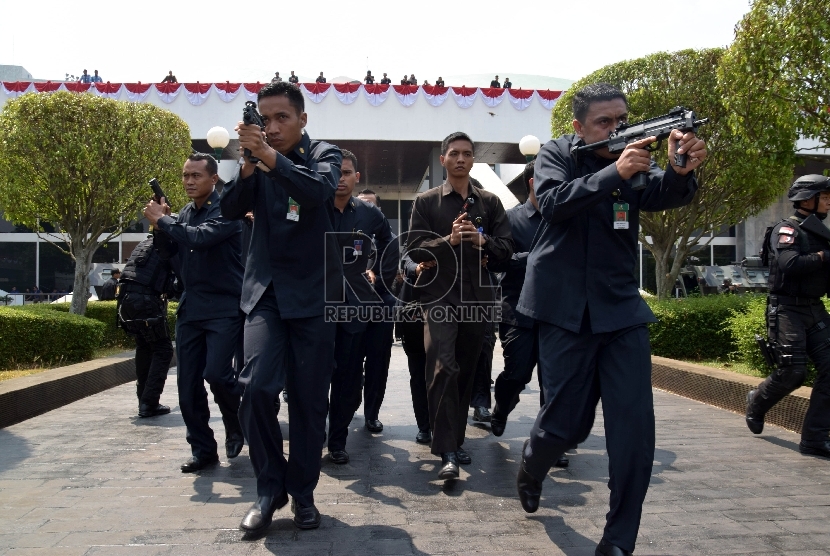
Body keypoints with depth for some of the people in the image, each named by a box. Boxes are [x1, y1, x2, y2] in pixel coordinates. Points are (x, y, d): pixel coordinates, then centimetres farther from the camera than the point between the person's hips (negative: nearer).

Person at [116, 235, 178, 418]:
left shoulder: (143, 244, 22)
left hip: (126, 298, 7)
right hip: (146, 300, -7)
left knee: (144, 348, 19)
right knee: (162, 350, 1)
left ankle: (144, 400, 21)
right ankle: (149, 404, -6)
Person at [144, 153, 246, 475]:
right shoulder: (184, 214, 14)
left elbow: (201, 237, -24)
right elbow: (168, 253, 15)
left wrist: (163, 221, -12)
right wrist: (160, 226, -1)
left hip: (224, 307, -7)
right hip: (190, 308, 7)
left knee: (216, 373, -17)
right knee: (188, 385, 4)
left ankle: (235, 425, 13)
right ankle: (203, 450, 16)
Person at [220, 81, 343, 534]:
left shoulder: (324, 154, 2)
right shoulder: (258, 159, 10)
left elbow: (319, 191, -20)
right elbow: (231, 208, -2)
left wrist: (271, 157, -33)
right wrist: (247, 165, -19)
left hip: (312, 292, -1)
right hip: (265, 289, 2)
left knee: (309, 398, 3)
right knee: (256, 387, -13)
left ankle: (303, 492, 20)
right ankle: (269, 487, 6)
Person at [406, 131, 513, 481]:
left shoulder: (490, 202, 12)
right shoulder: (426, 201, 6)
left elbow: (506, 248, 6)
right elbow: (414, 249, -3)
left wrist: (482, 241, -14)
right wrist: (449, 239, -18)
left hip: (477, 297, 3)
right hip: (439, 296, -3)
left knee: (466, 372, 10)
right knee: (443, 369, -16)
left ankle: (455, 440, 25)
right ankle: (447, 454, -13)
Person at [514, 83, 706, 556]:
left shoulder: (635, 161, 6)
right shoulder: (556, 155, -1)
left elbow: (666, 195, -14)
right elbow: (553, 203, -21)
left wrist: (682, 170, -37)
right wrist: (613, 173, -34)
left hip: (622, 308, 3)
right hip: (566, 309, -3)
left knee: (636, 427, -3)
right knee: (568, 421, 3)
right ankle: (531, 469, 38)